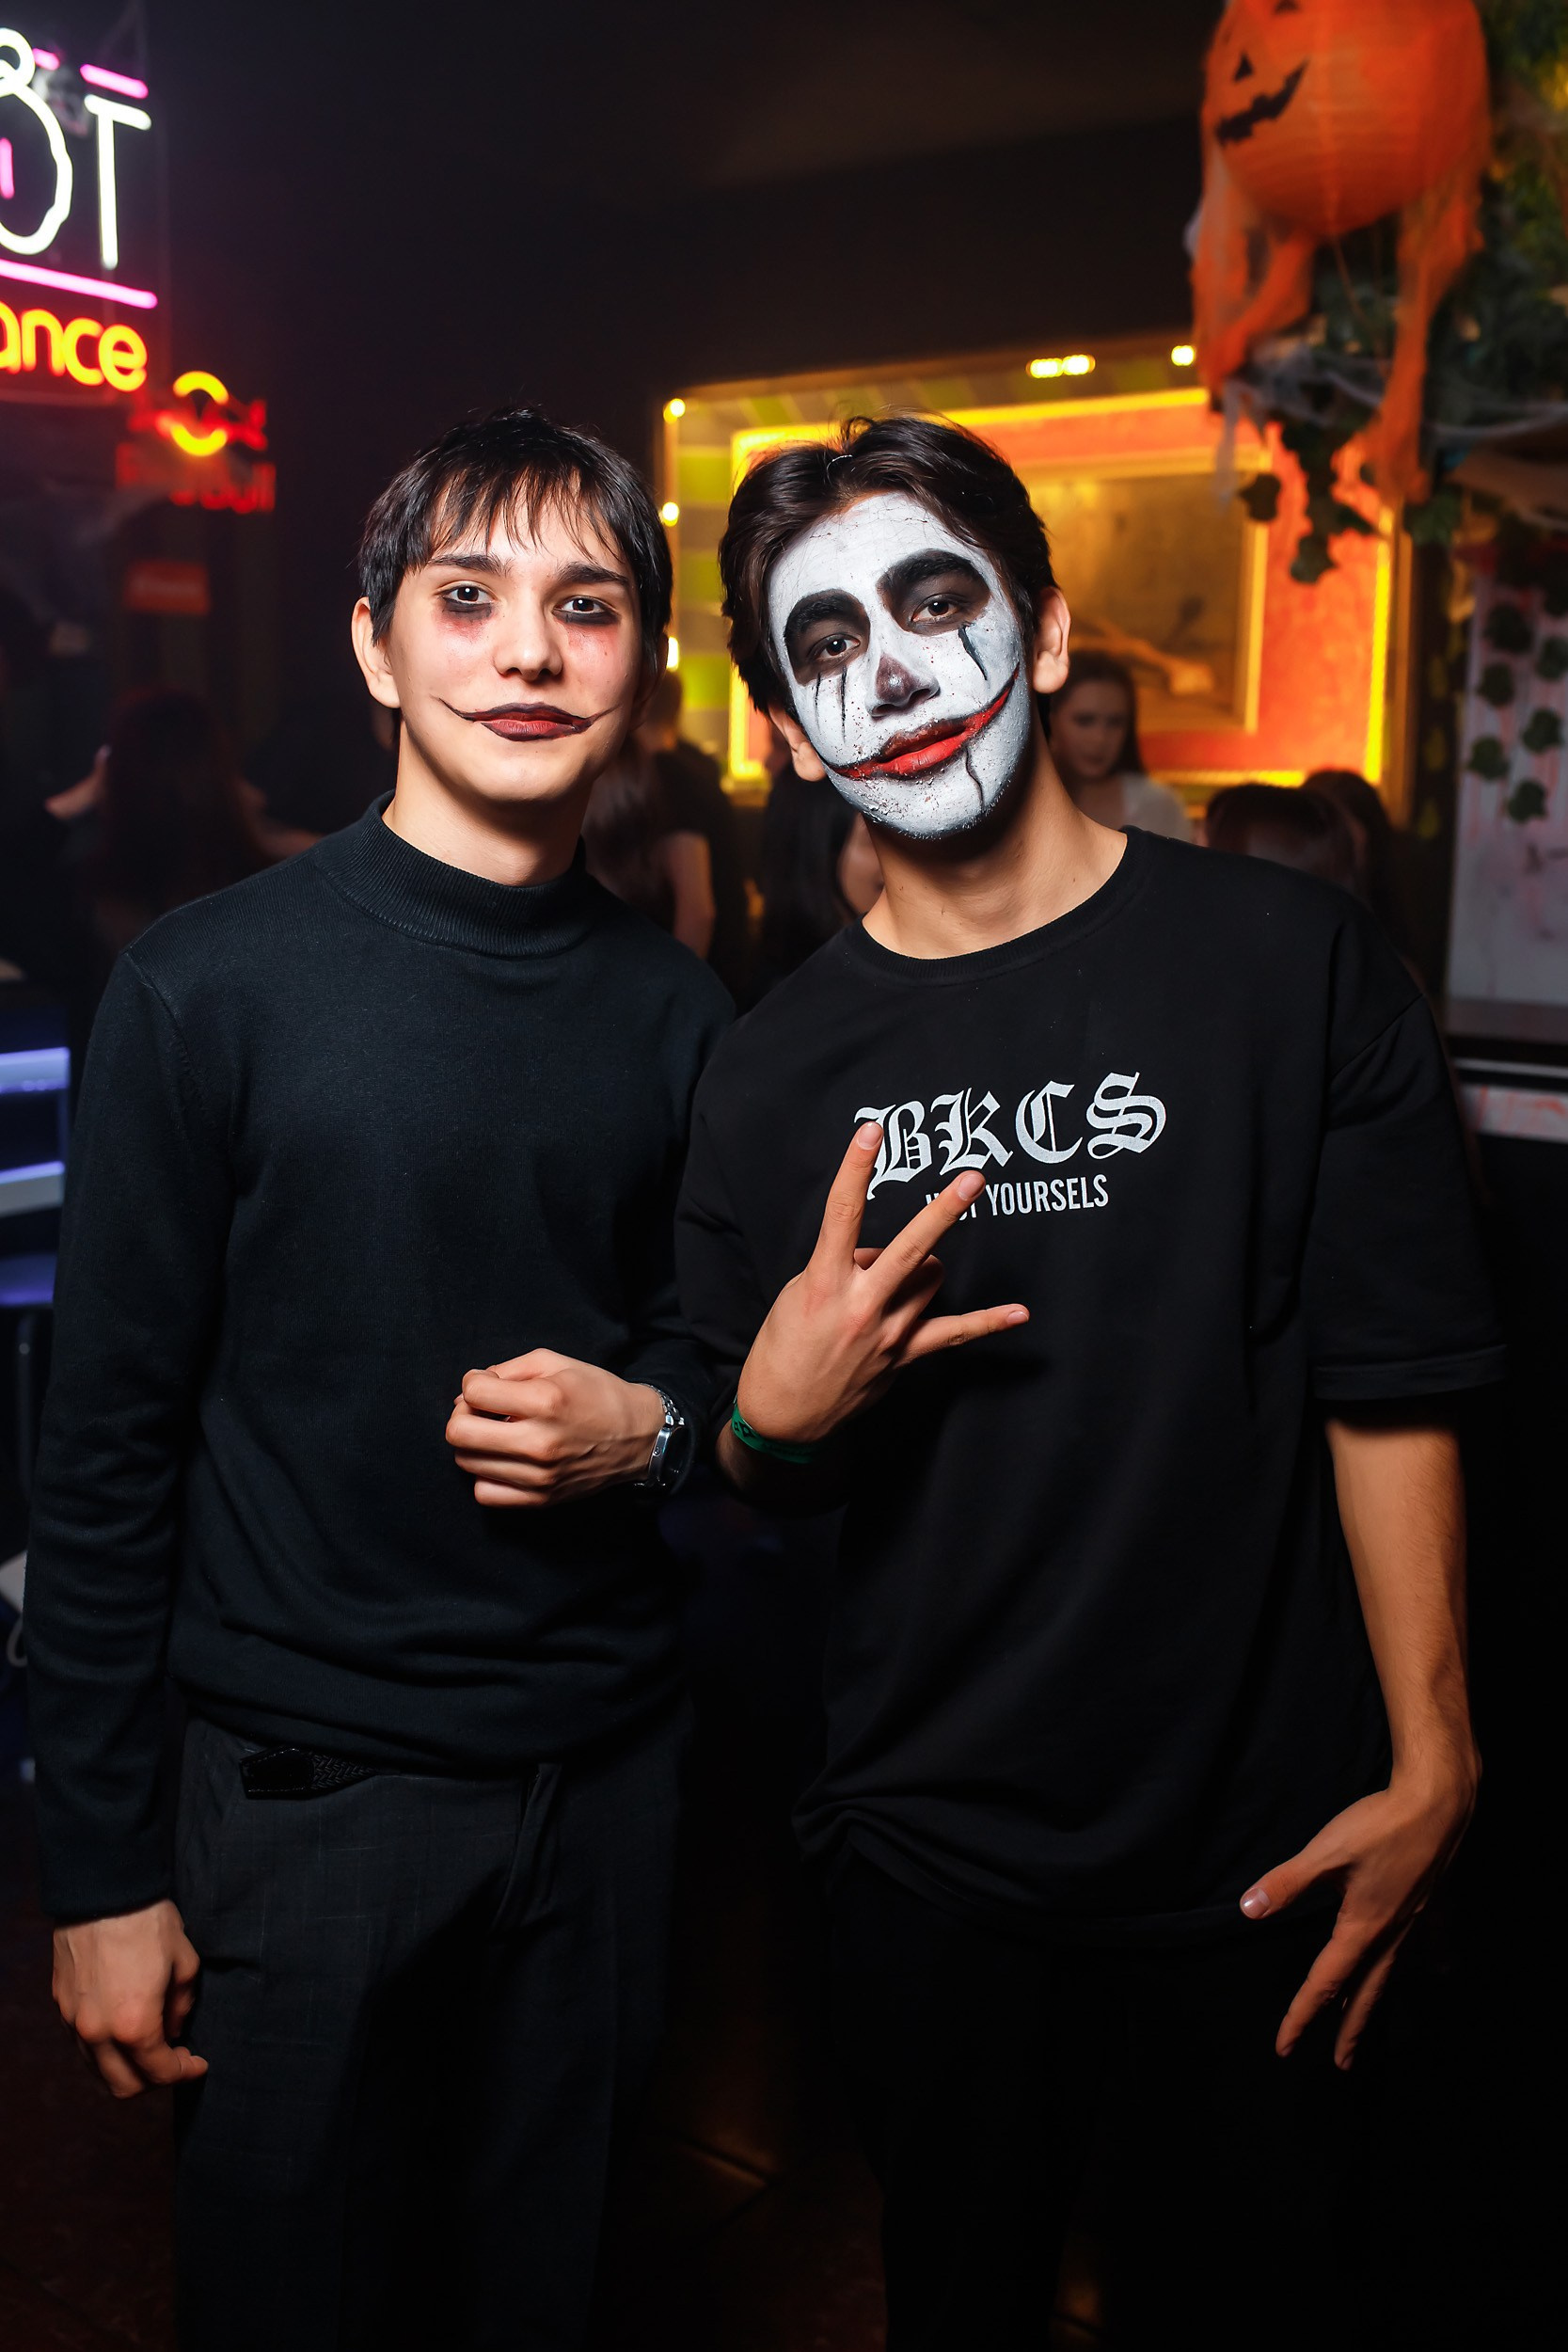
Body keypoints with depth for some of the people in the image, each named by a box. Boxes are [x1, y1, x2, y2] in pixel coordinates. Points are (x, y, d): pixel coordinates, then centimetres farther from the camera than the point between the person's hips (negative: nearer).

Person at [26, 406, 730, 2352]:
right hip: (312, 1775, -3)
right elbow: (108, 1444, -8)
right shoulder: (215, 985, -10)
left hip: (606, 1768, 4)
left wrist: (647, 1424, -9)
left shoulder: (676, 1010, 2)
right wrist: (102, 1868, -7)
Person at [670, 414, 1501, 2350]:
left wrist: (1433, 1764, -11)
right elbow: (763, 1482, 5)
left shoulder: (1291, 965, -9)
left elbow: (1389, 1390, -8)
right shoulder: (773, 1071, -1)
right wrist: (779, 1416, -17)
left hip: (1255, 1836, -1)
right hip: (931, 1842, 2)